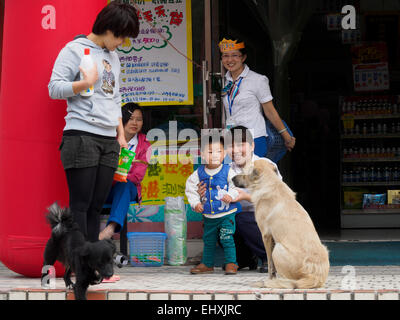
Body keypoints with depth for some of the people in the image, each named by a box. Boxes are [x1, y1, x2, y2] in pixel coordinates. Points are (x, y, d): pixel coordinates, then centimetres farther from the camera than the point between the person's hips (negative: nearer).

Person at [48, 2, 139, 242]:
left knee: (97, 205, 4)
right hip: (81, 137, -7)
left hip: (109, 141, 7)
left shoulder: (114, 57, 21)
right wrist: (87, 83, -19)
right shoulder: (75, 49, -1)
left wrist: (121, 134, 20)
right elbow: (54, 88, -7)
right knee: (80, 204, -8)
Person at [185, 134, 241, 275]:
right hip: (208, 215, 4)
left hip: (227, 213, -4)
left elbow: (237, 186, -5)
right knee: (208, 240, 14)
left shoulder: (228, 171, -7)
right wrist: (195, 203, -7)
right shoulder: (198, 173, 0)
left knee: (227, 239, -10)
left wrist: (231, 195, -22)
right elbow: (190, 189, 5)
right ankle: (207, 264, 27)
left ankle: (231, 263, 0)